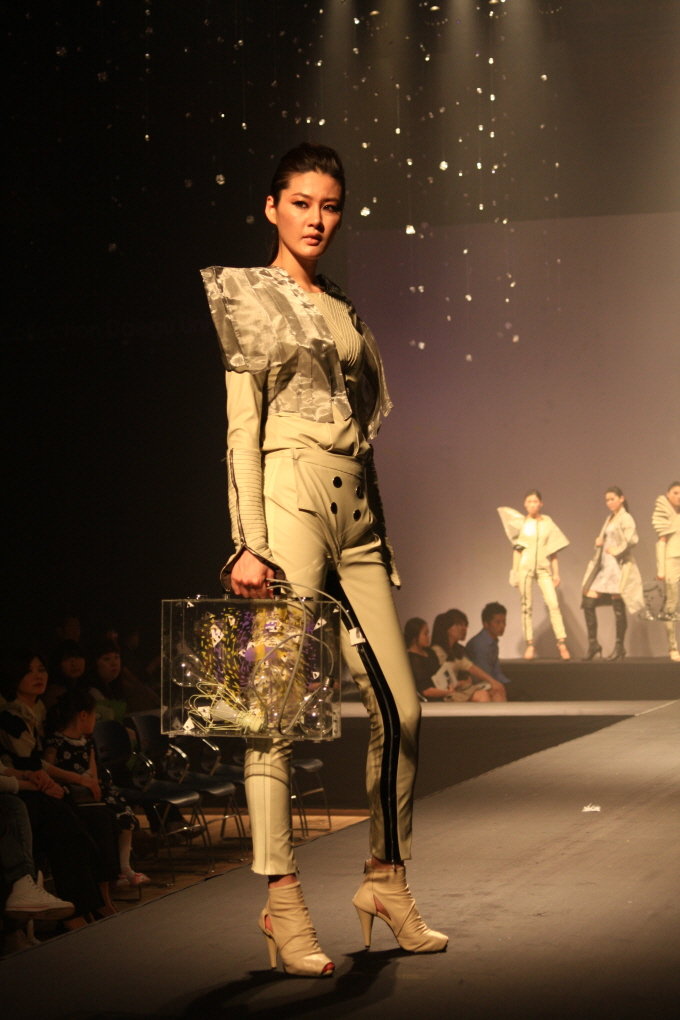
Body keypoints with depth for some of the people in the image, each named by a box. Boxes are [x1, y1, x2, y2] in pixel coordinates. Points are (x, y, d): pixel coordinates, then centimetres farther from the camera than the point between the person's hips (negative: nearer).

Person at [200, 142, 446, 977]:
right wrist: (248, 541, -13)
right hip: (289, 499, -6)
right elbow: (241, 428, -4)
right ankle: (282, 901, -7)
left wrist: (382, 532, 17)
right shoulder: (247, 295, 5)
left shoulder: (344, 312, 22)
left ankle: (386, 880, 15)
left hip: (356, 515, 7)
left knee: (400, 707, 2)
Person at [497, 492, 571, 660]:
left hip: (543, 568, 0)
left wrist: (556, 573, 5)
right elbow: (516, 549, 7)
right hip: (525, 568, 0)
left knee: (553, 604, -12)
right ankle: (529, 644, 6)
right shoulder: (521, 523, 6)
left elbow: (553, 551, 8)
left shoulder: (547, 523, 7)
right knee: (526, 607, 0)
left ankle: (562, 642, -12)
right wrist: (515, 572, 2)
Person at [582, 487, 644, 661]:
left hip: (619, 566, -8)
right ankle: (593, 643, 8)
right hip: (604, 566, 8)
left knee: (618, 607, -3)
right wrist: (599, 542, 7)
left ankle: (619, 647, 6)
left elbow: (632, 540, -22)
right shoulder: (610, 518, 18)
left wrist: (617, 550, -15)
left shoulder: (625, 519, -7)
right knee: (588, 602, 1)